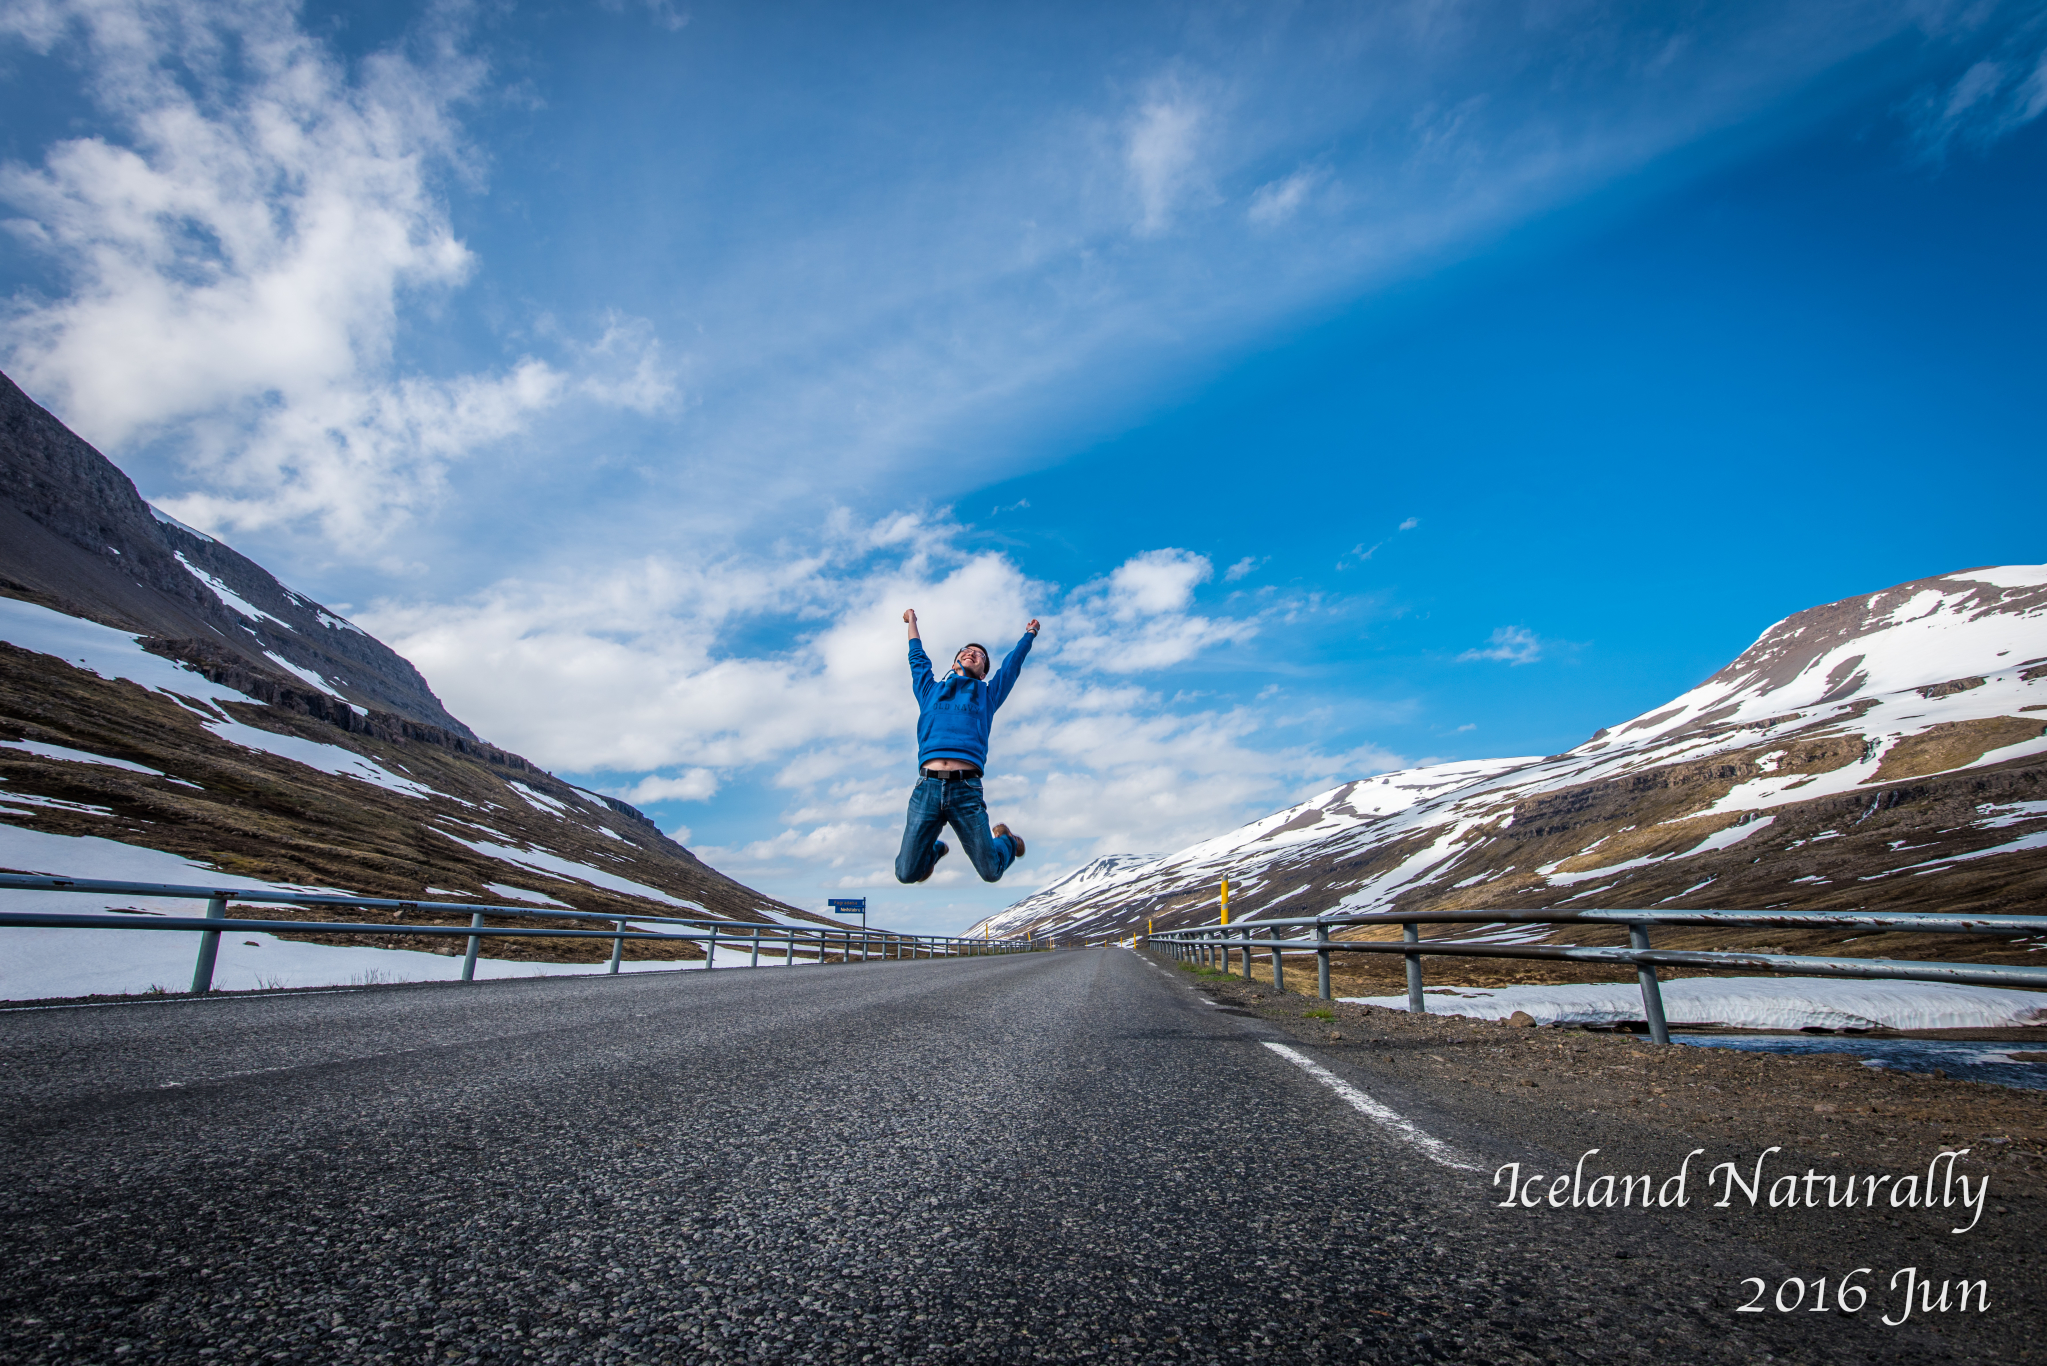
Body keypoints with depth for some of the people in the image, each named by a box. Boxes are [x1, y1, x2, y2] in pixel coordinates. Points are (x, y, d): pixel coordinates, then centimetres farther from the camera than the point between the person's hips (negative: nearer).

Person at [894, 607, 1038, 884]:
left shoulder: (987, 694, 23)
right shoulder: (931, 690, 25)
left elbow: (1012, 666, 35)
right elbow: (918, 659, 39)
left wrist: (1029, 634, 46)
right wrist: (912, 622, 51)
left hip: (966, 789, -1)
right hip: (927, 786, 1)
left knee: (991, 872, -4)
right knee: (906, 874, -5)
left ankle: (1007, 840, 30)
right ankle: (935, 849, 28)